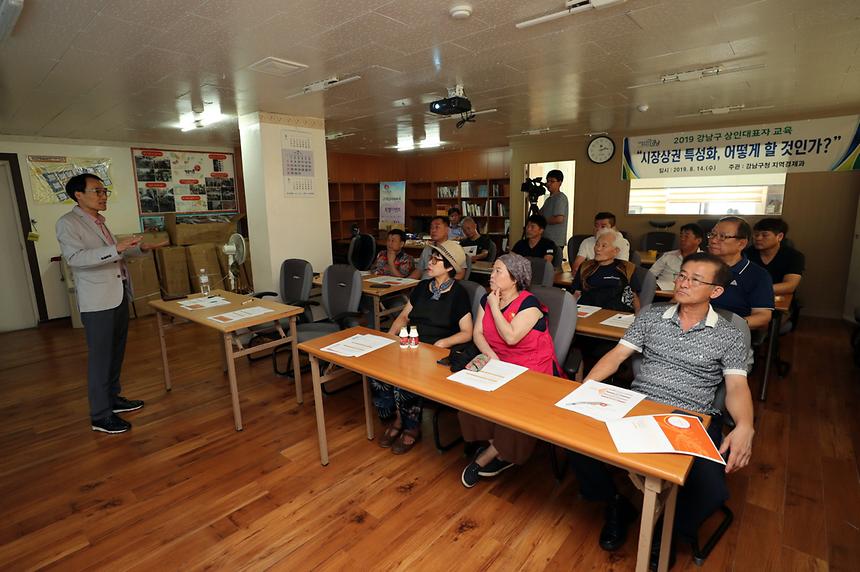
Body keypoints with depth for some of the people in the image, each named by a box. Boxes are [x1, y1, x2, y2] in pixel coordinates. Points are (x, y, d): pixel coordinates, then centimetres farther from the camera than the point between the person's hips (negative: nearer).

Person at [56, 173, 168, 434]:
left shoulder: (99, 222, 16)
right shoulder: (67, 223, -10)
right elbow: (75, 258, -24)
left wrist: (140, 248, 15)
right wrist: (116, 249, -34)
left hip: (118, 296, 8)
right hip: (97, 301, -8)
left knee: (116, 353, 16)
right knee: (100, 358, -2)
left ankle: (113, 398, 31)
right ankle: (100, 416, 7)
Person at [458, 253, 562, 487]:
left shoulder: (529, 304, -13)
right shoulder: (487, 299, 8)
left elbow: (511, 337, -24)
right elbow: (478, 333, 3)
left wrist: (495, 307, -15)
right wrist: (491, 356, -15)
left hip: (533, 371, -5)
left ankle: (485, 458, -3)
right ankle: (500, 452, -2)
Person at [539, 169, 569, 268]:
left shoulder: (560, 198, -10)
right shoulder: (549, 198, 19)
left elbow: (559, 218, -21)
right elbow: (540, 214, 21)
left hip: (556, 242, -9)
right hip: (547, 239, 9)